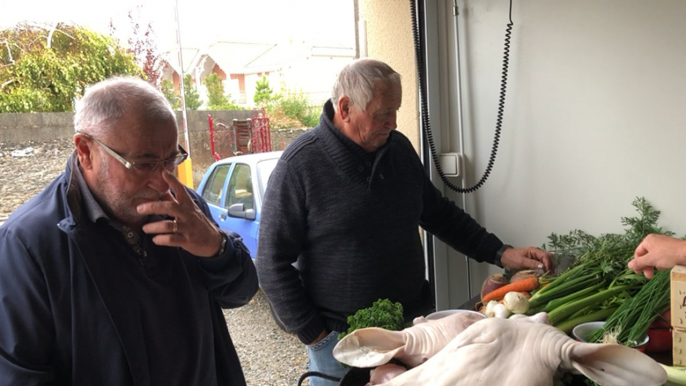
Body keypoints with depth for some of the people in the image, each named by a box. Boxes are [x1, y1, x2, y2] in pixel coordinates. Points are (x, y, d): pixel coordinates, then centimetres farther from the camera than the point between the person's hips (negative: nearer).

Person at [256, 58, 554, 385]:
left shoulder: (400, 148, 0)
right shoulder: (299, 164, -15)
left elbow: (438, 213, 12)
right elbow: (273, 264, -12)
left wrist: (500, 253, 3)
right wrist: (314, 335, -12)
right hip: (340, 339, -4)